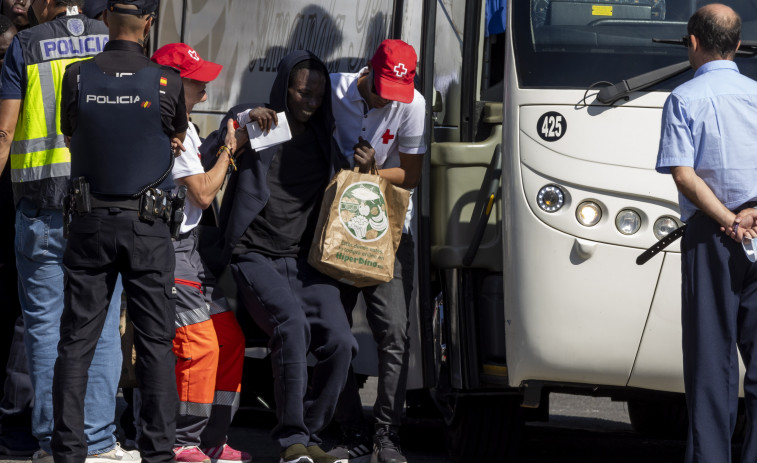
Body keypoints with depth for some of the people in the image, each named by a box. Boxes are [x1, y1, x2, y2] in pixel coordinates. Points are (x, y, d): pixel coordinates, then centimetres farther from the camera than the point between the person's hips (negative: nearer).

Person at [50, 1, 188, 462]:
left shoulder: (77, 77, -5)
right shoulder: (167, 82, -8)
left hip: (90, 220, 1)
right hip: (148, 222, -1)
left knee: (77, 339, 6)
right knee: (156, 341, 4)